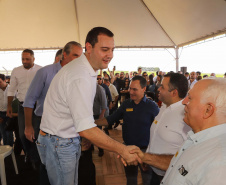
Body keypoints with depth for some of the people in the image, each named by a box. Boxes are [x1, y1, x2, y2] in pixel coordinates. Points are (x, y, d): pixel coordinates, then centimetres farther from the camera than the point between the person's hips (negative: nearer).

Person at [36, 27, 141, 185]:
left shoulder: (88, 70, 6)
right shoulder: (80, 77, -28)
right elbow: (86, 129, -30)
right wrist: (123, 150, -24)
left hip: (70, 139, 9)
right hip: (59, 143, -9)